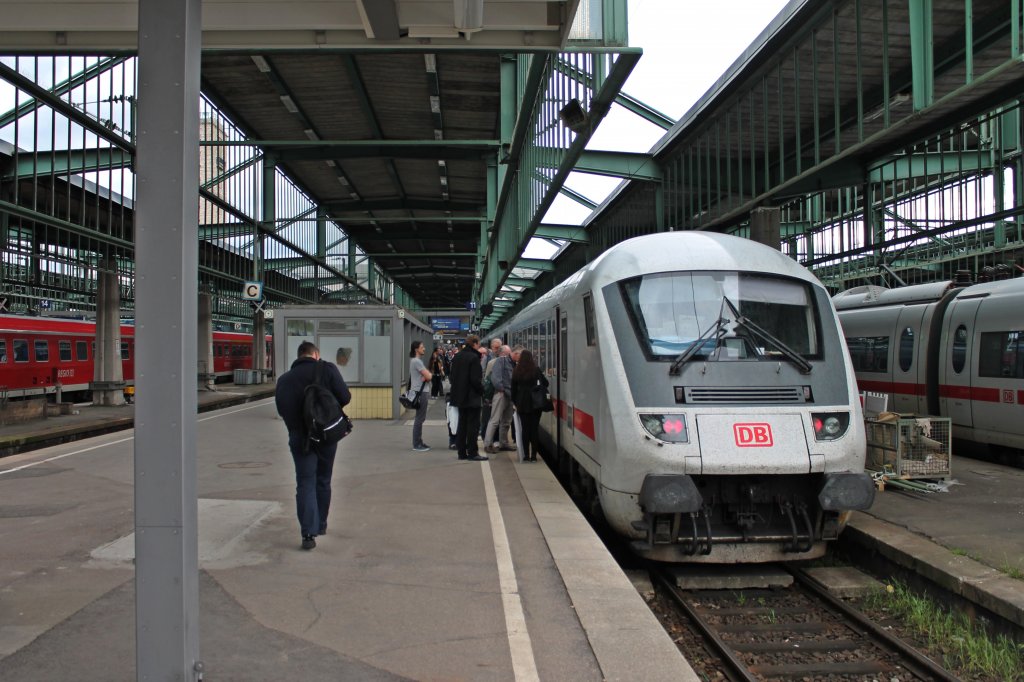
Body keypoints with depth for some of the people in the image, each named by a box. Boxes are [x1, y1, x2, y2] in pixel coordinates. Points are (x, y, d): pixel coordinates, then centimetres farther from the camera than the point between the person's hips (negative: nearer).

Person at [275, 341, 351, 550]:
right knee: (323, 481, 16)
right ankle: (320, 525, 28)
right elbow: (344, 397, -10)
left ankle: (309, 532, -9)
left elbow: (281, 409, 5)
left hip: (299, 437, 1)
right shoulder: (327, 369, -6)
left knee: (305, 483, 2)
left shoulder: (284, 379, 3)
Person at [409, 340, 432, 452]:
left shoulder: (417, 360, 17)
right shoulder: (416, 361, -15)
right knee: (419, 419, -7)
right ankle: (416, 444, -4)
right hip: (419, 392, -10)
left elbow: (427, 375, 14)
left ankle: (418, 442, 18)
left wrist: (426, 376, -8)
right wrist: (430, 374, 3)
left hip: (420, 392, 10)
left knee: (420, 418, 13)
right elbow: (428, 376, -18)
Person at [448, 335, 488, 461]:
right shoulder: (473, 357, -16)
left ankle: (461, 452, 17)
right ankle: (472, 452, 0)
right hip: (471, 396, -8)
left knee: (462, 424, 14)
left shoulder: (457, 356, 9)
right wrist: (481, 390, -5)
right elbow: (475, 379, -19)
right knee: (473, 424, -2)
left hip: (459, 396, 8)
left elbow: (452, 376, 13)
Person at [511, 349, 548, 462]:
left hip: (522, 403, 2)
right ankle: (533, 455, 3)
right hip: (535, 402, -2)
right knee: (535, 428, 3)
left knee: (525, 429, 6)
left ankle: (526, 455, 5)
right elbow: (545, 383, -1)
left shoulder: (516, 372, 2)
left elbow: (514, 388, 6)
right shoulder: (536, 370, -4)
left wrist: (515, 403, 14)